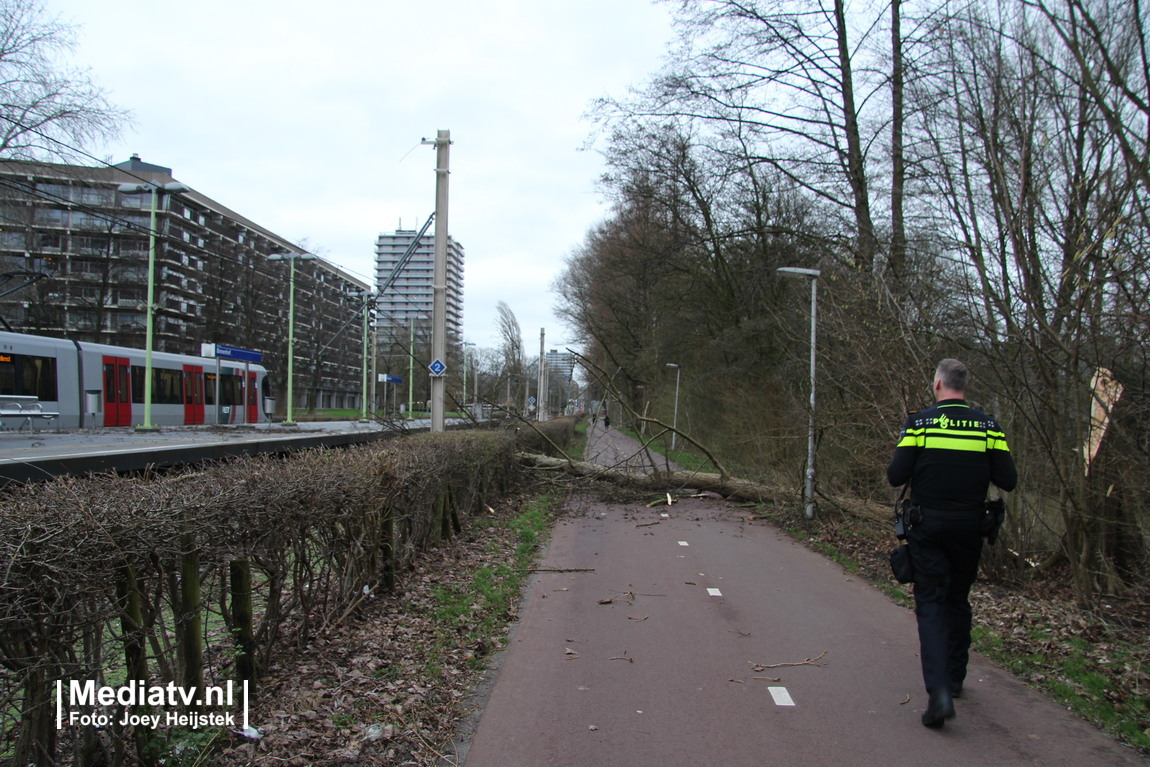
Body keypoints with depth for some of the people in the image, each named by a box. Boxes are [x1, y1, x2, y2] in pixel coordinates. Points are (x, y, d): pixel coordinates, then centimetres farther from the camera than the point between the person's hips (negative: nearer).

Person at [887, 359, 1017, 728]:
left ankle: (939, 689, -17)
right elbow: (1007, 480, -4)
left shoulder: (920, 422, -8)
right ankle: (954, 677, 33)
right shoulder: (988, 426, -2)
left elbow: (896, 476, -12)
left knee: (930, 603, -1)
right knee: (958, 601, 19)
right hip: (969, 529, 3)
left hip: (927, 527, -3)